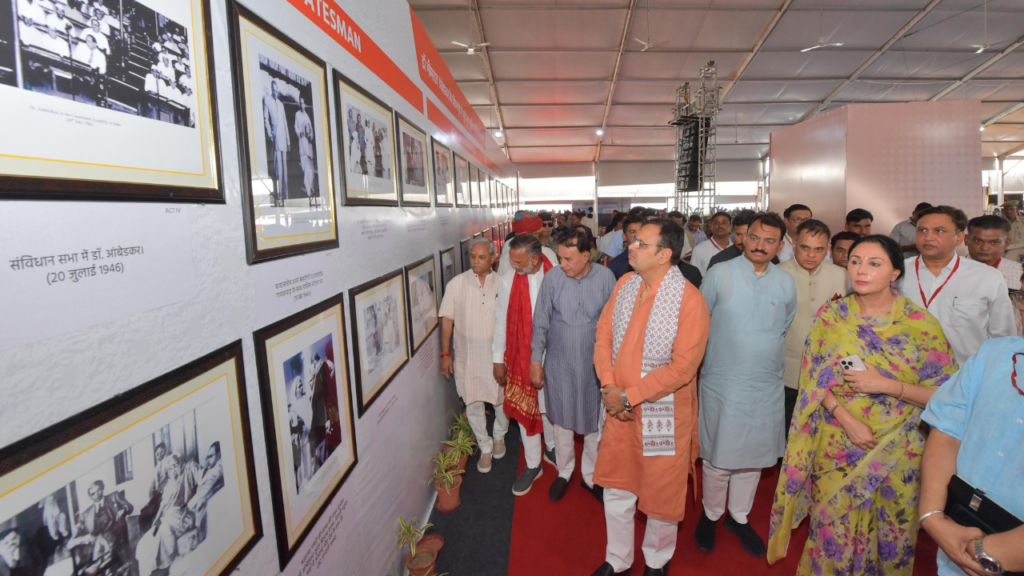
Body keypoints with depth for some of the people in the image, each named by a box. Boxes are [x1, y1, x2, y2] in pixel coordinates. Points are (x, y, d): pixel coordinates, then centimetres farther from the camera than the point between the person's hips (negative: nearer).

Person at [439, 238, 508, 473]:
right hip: (467, 352, 0)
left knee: (502, 399, 10)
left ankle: (499, 437, 39)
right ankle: (485, 447, 27)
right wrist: (445, 353, -2)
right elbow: (447, 320, -1)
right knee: (473, 403, 8)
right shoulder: (456, 284, -4)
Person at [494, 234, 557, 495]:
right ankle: (532, 465, 28)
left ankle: (551, 448, 44)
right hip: (520, 356, 1)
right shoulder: (508, 280, -8)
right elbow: (501, 320, 0)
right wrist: (498, 359, 2)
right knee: (525, 409, 10)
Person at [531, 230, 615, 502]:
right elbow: (541, 322, -2)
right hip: (559, 363, 0)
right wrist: (536, 362, -1)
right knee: (562, 420, 15)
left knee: (595, 423, 13)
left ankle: (590, 475, 36)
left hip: (594, 363, 0)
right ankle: (564, 472, 38)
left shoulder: (605, 278, -10)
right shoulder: (552, 278, -10)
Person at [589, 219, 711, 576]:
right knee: (616, 488, 18)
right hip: (620, 410, 5)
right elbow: (604, 335, 3)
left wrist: (628, 396, -19)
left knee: (662, 494, 15)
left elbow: (682, 368, -21)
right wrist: (608, 387, -10)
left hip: (664, 413, -5)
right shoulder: (625, 284, 0)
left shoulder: (690, 300, -19)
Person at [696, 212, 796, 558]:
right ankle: (711, 515, 30)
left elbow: (784, 330, 17)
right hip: (722, 383, -3)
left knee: (754, 455, 15)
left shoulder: (786, 284, 3)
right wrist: (700, 361, 4)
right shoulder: (719, 274, -7)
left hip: (767, 387, 4)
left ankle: (738, 517, 36)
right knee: (718, 457, 6)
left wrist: (764, 358, 15)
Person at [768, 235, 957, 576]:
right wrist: (848, 420, -15)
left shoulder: (921, 324, -8)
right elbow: (816, 380, -2)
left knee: (892, 532, 14)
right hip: (837, 445, 1)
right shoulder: (832, 315, -4)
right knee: (833, 528, 10)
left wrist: (886, 385, -21)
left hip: (896, 449, 0)